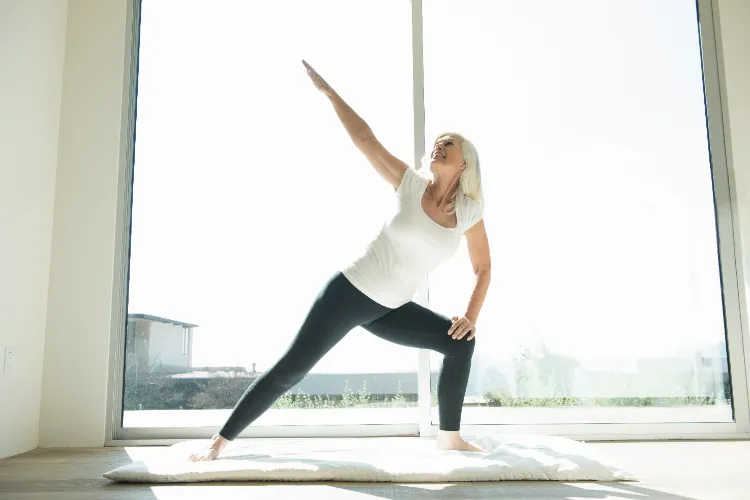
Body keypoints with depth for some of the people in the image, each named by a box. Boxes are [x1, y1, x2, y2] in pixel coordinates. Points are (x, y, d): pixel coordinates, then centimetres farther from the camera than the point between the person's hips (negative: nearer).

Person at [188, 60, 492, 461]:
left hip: (390, 310, 4)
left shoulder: (469, 213, 0)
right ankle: (219, 442, 9)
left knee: (461, 341, -7)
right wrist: (325, 89, -10)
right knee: (289, 370, -5)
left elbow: (483, 268, 10)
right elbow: (364, 138, -11)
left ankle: (449, 436, 7)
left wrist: (472, 315, -3)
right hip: (349, 291, -4)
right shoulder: (410, 185, -9)